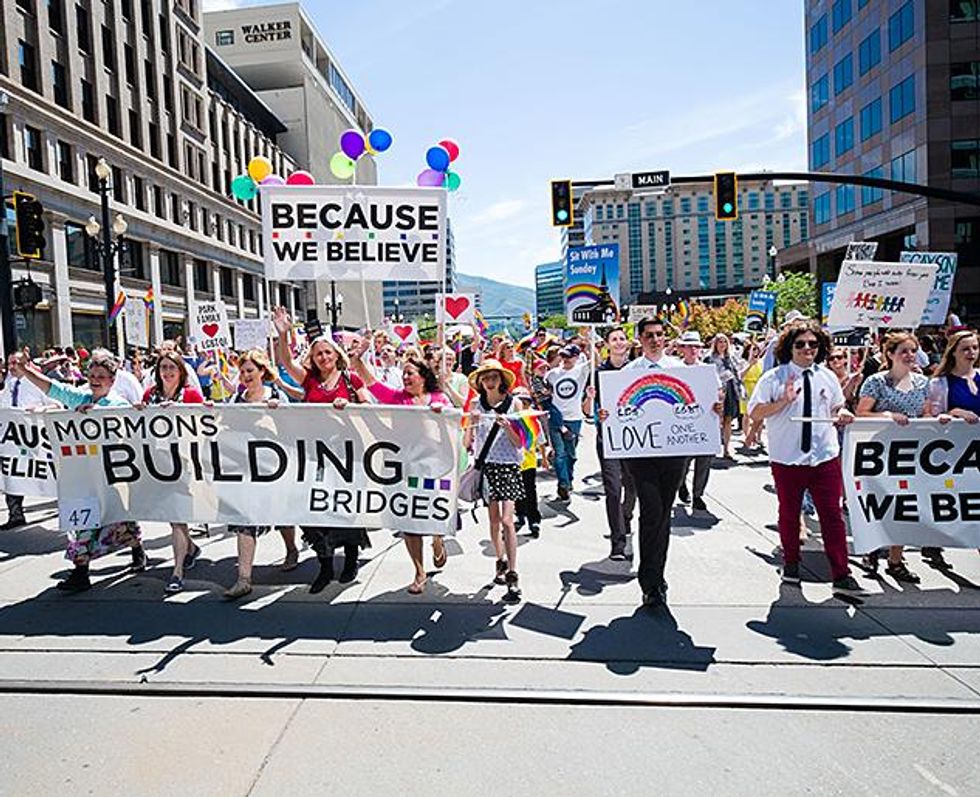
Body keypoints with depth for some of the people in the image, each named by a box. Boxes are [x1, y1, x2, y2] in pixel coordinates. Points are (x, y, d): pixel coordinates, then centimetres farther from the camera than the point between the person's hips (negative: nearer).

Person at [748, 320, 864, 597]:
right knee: (789, 514, 12)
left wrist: (842, 414, -1)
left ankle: (841, 576, 7)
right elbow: (755, 413, -8)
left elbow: (837, 407, 21)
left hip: (825, 457, 2)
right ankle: (791, 564, 31)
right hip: (787, 458, -2)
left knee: (832, 515, 0)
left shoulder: (827, 376, 8)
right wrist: (783, 401, -20)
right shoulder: (773, 378, -5)